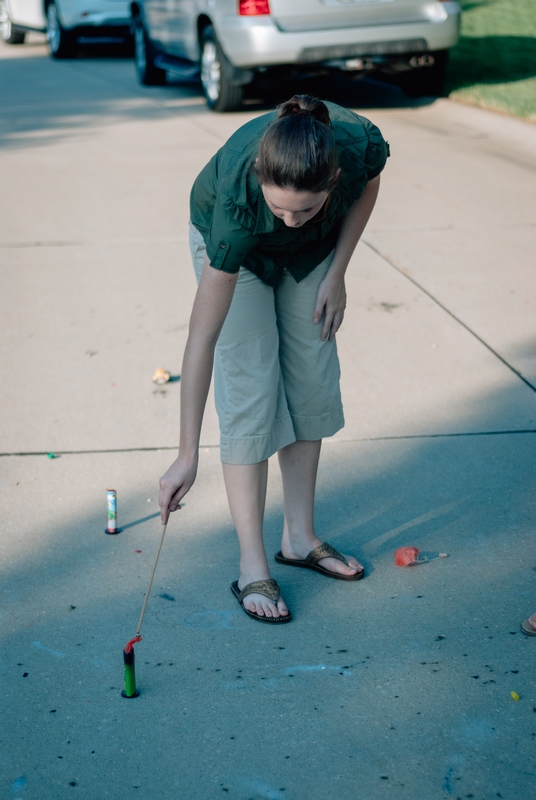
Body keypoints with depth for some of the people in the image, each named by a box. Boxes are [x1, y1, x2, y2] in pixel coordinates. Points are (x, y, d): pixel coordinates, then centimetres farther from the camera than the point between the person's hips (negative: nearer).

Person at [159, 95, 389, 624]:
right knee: (250, 392, -10)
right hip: (228, 241, -4)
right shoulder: (237, 201, -43)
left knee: (313, 384, 4)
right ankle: (252, 568, -2)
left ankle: (300, 539, 18)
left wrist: (336, 275, -12)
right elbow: (202, 337, -37)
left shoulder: (361, 143, -37)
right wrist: (187, 455, -34)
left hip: (315, 246, 4)